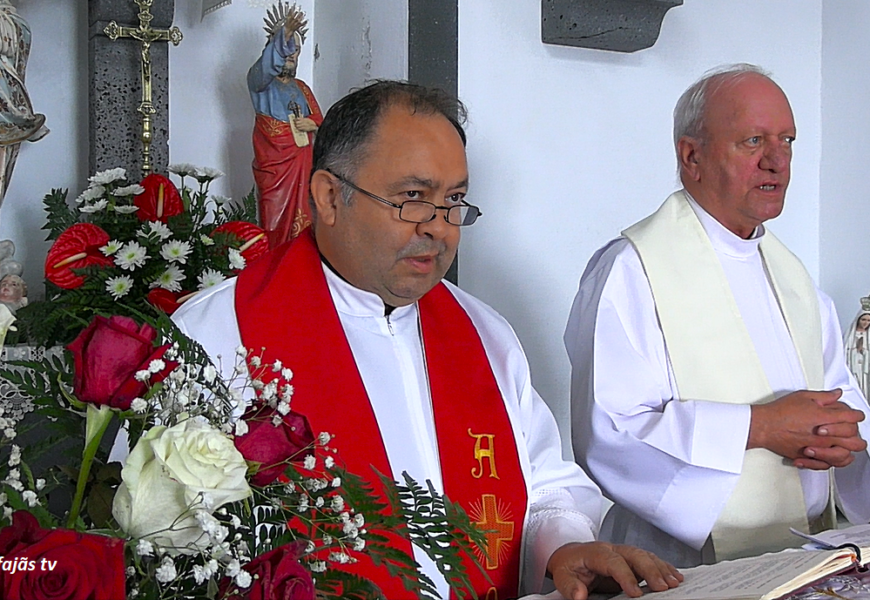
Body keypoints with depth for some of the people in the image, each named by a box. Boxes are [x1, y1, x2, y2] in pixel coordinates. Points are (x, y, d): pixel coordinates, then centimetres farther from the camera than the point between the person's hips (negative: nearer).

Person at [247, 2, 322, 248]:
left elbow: (320, 120, 18)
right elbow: (267, 64, -21)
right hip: (273, 163, -5)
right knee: (274, 222, -8)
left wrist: (312, 124, -6)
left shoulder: (302, 88, 19)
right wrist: (284, 35, -36)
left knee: (301, 222, 0)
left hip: (302, 161, 5)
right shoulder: (260, 81, 2)